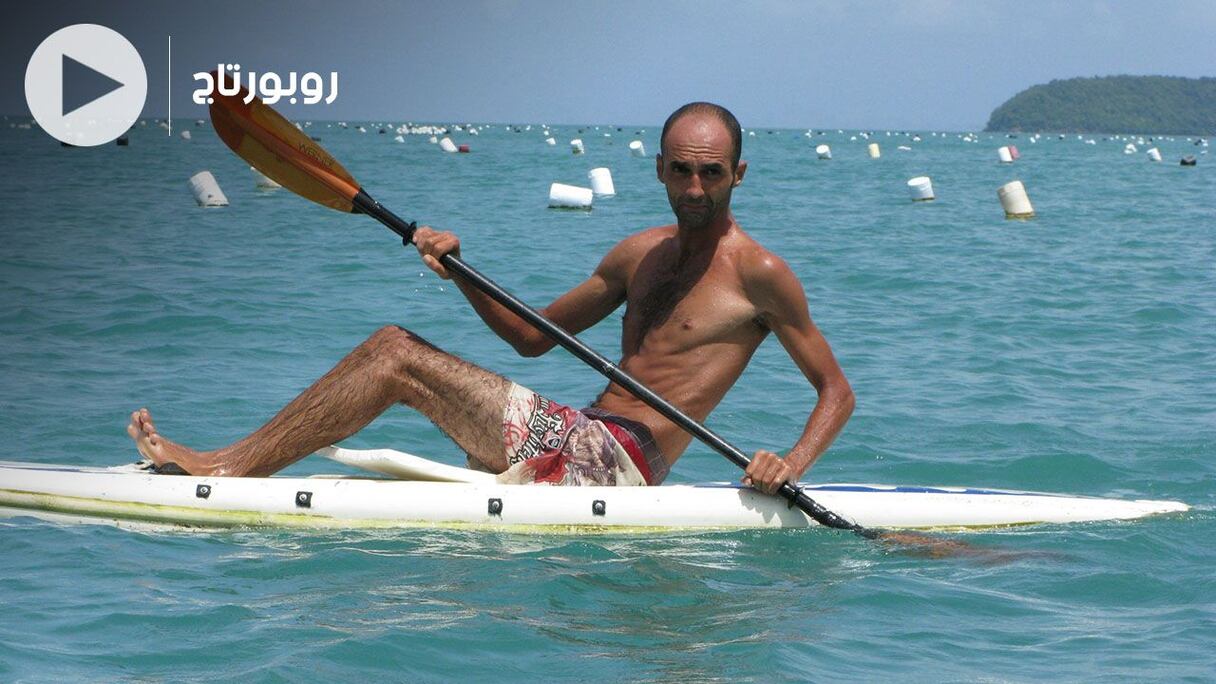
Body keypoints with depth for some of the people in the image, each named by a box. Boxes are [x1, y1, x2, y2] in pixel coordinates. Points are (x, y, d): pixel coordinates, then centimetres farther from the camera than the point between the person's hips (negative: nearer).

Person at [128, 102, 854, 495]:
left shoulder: (759, 273, -3)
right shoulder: (638, 255, 18)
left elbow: (837, 390, -1)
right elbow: (533, 335, 25)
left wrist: (792, 465, -20)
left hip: (619, 460, -8)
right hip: (588, 445, 8)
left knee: (396, 354, -12)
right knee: (396, 350, 0)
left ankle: (227, 465, -7)